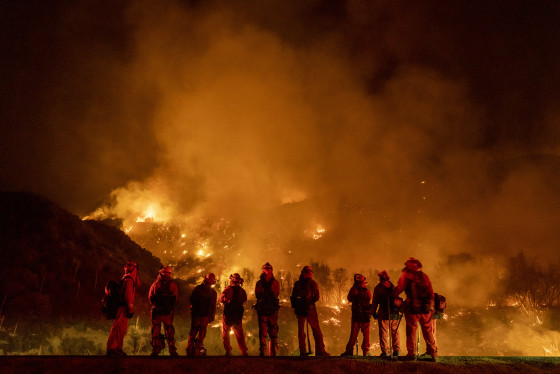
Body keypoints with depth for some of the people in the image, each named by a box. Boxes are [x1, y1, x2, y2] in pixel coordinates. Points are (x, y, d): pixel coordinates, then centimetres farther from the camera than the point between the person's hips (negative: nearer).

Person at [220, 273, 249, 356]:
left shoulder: (229, 289, -12)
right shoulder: (242, 290, 0)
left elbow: (221, 299, -12)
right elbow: (244, 301, 7)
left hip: (228, 313, -4)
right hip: (238, 314, 4)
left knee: (225, 333, 11)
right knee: (239, 333, 12)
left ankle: (228, 351, 9)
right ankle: (244, 351, 7)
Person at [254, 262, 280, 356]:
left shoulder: (275, 282, 9)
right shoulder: (259, 283, 10)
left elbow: (276, 294, -4)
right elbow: (257, 294, -1)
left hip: (273, 310, 1)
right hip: (262, 310, 0)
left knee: (273, 331, 1)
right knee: (262, 331, -6)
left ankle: (273, 352, 9)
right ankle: (262, 352, -2)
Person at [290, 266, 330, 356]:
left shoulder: (297, 283, 6)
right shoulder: (313, 283, -5)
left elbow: (293, 297, 9)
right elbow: (316, 297, -6)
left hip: (299, 308, 4)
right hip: (309, 308, -4)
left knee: (301, 329, 11)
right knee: (316, 330, 2)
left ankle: (302, 351, 8)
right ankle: (320, 351, -3)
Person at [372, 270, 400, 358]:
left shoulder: (378, 288, 1)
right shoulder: (393, 287, 8)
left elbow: (375, 302, 1)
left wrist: (374, 312, 6)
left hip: (383, 312, -3)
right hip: (394, 312, 3)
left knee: (383, 332, 0)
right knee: (395, 332, 9)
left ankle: (384, 351, -2)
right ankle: (396, 351, 10)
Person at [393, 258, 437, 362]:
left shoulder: (406, 275, -1)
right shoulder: (424, 276, 12)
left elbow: (399, 288, -7)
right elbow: (431, 292, 13)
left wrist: (392, 296, 9)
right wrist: (431, 306, 17)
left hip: (412, 307, -4)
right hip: (426, 308, 4)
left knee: (411, 330, 3)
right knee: (428, 331, 11)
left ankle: (411, 353, 2)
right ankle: (433, 353, 13)